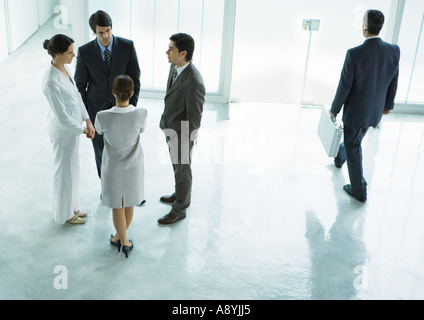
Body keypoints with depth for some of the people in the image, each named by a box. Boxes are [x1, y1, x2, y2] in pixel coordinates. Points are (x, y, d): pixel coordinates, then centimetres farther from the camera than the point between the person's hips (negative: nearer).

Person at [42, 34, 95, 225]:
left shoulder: (63, 68, -3)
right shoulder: (51, 82, -31)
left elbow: (76, 94, 6)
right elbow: (62, 116, -25)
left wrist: (87, 121, 4)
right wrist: (82, 130, -12)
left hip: (73, 124, 9)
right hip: (63, 130, -9)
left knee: (71, 168, 23)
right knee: (65, 171, 10)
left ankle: (70, 207, 42)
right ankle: (64, 214, 32)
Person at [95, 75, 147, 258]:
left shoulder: (103, 117, -27)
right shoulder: (141, 114, -25)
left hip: (113, 167, -1)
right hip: (134, 166, 2)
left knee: (118, 206, 18)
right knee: (129, 203, 23)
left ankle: (124, 242, 34)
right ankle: (120, 235, 44)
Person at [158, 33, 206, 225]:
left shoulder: (194, 82, -33)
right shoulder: (175, 67, -5)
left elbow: (194, 117, -25)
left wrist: (183, 141, -17)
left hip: (182, 133, -8)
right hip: (171, 128, 8)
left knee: (182, 169, 11)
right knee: (177, 165, 26)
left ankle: (179, 209, 30)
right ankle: (182, 194, 50)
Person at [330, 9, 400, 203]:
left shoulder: (354, 54, -28)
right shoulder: (394, 51, -13)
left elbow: (344, 87, -19)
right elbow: (393, 83, 0)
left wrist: (334, 109, -3)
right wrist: (388, 104, 17)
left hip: (355, 111, -5)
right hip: (375, 111, 5)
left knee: (353, 147, 12)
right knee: (354, 139, 31)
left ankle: (359, 191, 20)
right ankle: (339, 157, 61)